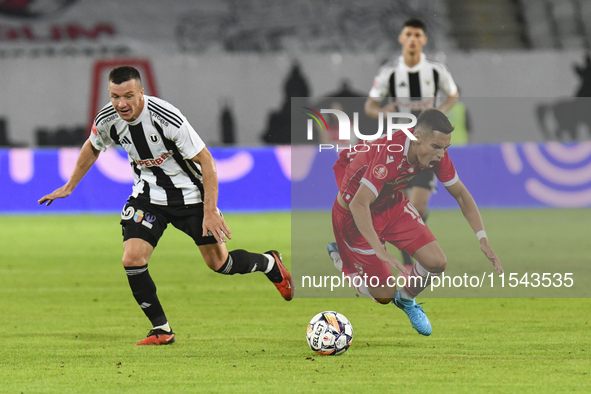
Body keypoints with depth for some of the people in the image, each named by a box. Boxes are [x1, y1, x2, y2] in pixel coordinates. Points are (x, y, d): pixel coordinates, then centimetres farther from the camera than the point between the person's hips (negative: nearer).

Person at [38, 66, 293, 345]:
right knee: (132, 259, -16)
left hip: (189, 193, -4)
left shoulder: (166, 118, -31)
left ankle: (270, 264, 38)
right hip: (148, 194, 4)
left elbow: (205, 160, -23)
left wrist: (210, 211, -26)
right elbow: (92, 148, 10)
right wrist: (69, 187, 15)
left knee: (219, 263, 5)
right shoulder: (107, 120, -16)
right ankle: (161, 330, 1)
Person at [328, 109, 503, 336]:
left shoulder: (437, 153, -17)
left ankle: (406, 299, 25)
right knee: (384, 295, -3)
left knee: (436, 262, -9)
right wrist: (380, 251, -52)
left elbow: (461, 194, -4)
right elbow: (359, 204, -43)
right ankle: (339, 258, 25)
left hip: (392, 202, 6)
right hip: (353, 214, -6)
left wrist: (483, 240, -15)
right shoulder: (389, 154, -39)